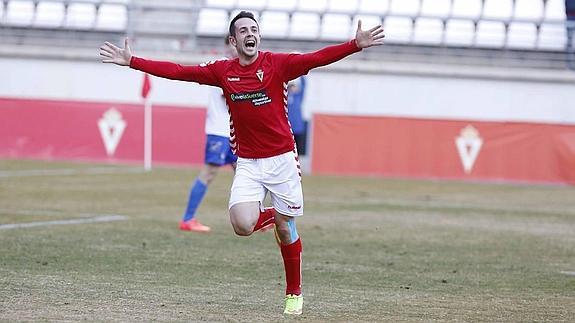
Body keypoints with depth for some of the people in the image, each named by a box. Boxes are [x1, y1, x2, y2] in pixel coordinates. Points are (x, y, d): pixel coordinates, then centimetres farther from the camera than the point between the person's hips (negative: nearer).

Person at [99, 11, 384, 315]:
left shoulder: (277, 64, -6)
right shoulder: (223, 71, 2)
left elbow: (317, 58, -17)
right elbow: (177, 71, 4)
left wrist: (355, 45, -32)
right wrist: (131, 61, 1)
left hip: (282, 159, -2)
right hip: (247, 164, 2)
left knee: (286, 228, 4)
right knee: (243, 225, -18)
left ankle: (294, 293, 24)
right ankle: (270, 215, 19)